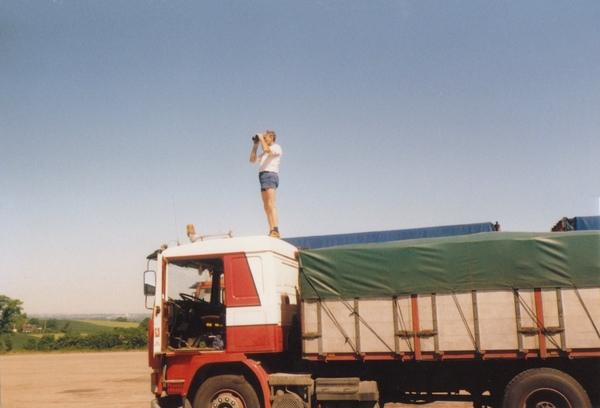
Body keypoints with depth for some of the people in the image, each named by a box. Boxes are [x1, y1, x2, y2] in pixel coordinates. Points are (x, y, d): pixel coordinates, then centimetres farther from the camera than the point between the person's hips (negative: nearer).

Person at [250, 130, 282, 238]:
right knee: (267, 207, 1)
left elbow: (266, 149, -17)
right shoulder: (265, 154, 29)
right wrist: (255, 145, 26)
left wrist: (261, 138, -2)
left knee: (271, 205, -21)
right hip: (263, 176, 9)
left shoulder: (276, 147, 4)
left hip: (270, 175, -9)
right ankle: (272, 232, -3)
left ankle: (275, 231, -31)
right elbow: (252, 160, 31)